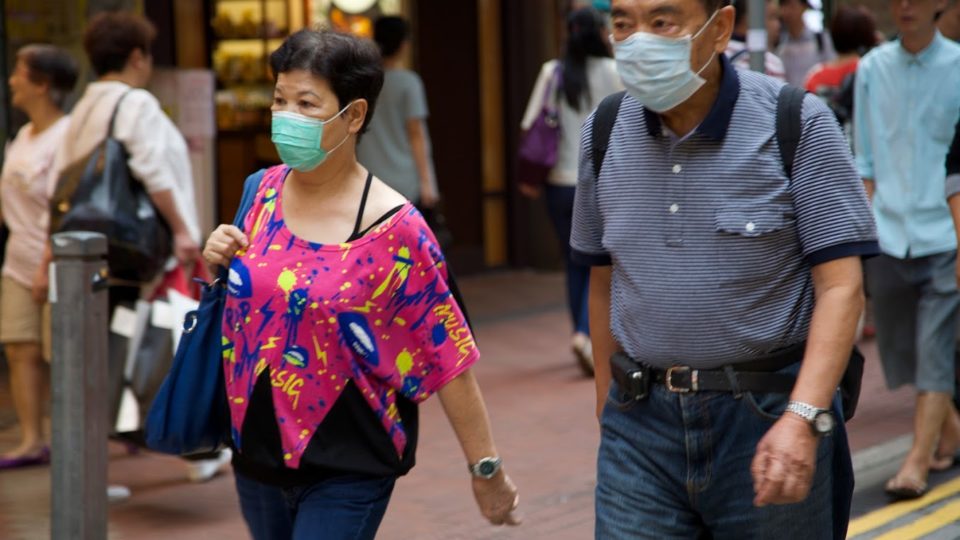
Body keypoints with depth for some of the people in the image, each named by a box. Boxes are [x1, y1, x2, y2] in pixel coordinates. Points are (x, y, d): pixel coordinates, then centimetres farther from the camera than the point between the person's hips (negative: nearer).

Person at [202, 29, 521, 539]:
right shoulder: (261, 192, 1)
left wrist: (485, 467, -8)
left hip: (348, 472, -6)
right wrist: (221, 264, -5)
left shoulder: (393, 228, -14)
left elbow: (446, 355, -11)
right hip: (257, 454, 6)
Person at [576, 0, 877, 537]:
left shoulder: (798, 124, -8)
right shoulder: (605, 133, 4)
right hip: (642, 423, 3)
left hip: (767, 419, -3)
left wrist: (803, 418, -22)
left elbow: (841, 289, -11)